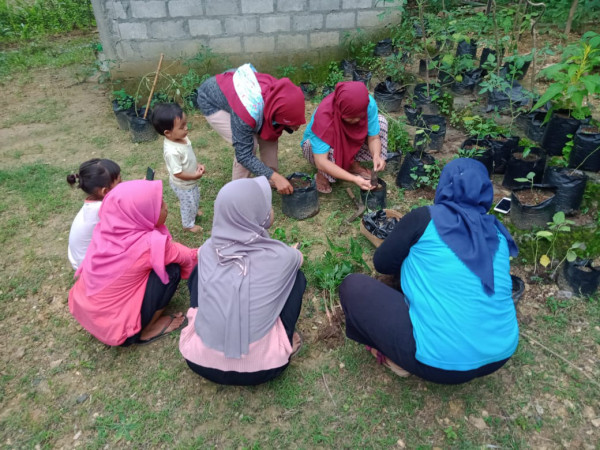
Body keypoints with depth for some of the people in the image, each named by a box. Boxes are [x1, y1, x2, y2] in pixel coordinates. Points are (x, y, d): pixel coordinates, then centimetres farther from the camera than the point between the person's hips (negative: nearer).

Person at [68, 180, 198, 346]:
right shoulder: (149, 244, -27)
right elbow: (183, 257, -6)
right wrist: (195, 254, 15)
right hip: (113, 327, -7)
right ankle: (147, 331, 6)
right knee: (172, 269, -10)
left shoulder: (106, 228, -9)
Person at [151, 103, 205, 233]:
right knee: (188, 204, 17)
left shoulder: (182, 138, -13)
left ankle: (193, 211, 63)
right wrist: (194, 176, -24)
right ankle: (188, 224, 44)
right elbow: (178, 173, -32)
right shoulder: (172, 151, -39)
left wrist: (197, 165, -7)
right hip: (183, 185, -8)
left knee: (195, 198, 33)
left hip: (190, 182, 8)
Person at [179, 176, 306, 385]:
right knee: (296, 275, 11)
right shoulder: (279, 255, -10)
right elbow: (300, 258, 15)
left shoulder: (207, 250, -3)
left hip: (200, 361, 3)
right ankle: (285, 343, 18)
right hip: (259, 366, -2)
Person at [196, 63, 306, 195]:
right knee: (249, 144, -18)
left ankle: (271, 181, 12)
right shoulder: (249, 111, -43)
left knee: (268, 136, -5)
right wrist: (274, 176, -39)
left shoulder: (279, 92, -23)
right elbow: (244, 155, -34)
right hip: (212, 101, -6)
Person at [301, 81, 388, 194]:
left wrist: (376, 155, -42)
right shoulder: (323, 115, -40)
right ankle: (322, 174, -7)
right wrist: (354, 179, -49)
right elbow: (321, 162, -42)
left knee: (381, 121, -16)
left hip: (348, 142, 5)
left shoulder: (369, 103, -29)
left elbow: (373, 137, -19)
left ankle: (352, 164, -1)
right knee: (332, 149, -39)